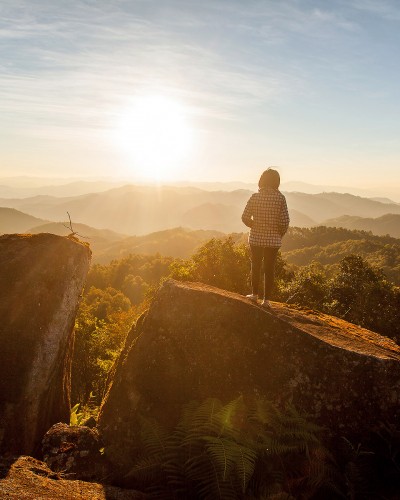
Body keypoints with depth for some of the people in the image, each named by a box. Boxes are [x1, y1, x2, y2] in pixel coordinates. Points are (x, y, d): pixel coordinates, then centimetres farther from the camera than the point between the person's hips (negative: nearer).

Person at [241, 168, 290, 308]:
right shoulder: (280, 198, -9)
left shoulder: (255, 197, -7)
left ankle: (255, 294, 29)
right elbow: (285, 221, -12)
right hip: (273, 240, 0)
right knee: (269, 269, 9)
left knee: (256, 266, 17)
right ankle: (266, 300, 14)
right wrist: (280, 234, 6)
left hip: (256, 238, 1)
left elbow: (245, 218, -9)